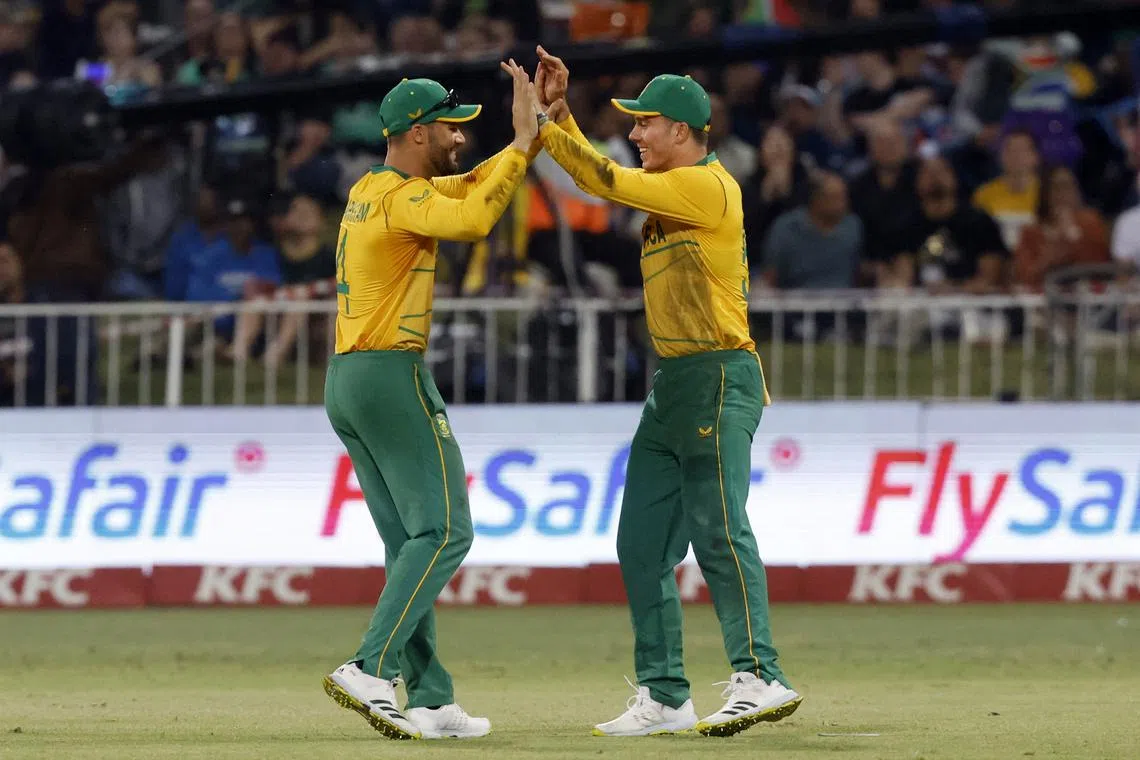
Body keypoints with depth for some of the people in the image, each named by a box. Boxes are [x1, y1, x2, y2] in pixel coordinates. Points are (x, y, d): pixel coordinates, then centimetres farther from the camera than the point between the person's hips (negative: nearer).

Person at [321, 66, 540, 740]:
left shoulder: (367, 192, 17)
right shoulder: (403, 198, -12)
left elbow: (472, 188, 23)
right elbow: (472, 220, -31)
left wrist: (538, 128, 13)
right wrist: (522, 143, -22)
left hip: (344, 384, 10)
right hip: (394, 377, -10)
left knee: (410, 544, 10)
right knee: (444, 532, -9)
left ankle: (431, 702, 7)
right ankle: (371, 670, -21)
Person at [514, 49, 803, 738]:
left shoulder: (709, 185, -12)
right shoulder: (665, 186, 17)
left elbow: (607, 181, -15)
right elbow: (598, 176, 16)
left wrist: (541, 124, -9)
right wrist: (558, 115, 4)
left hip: (719, 378, -10)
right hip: (674, 384, 10)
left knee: (719, 529, -18)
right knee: (643, 544, 8)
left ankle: (760, 678, -23)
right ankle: (665, 699, 10)